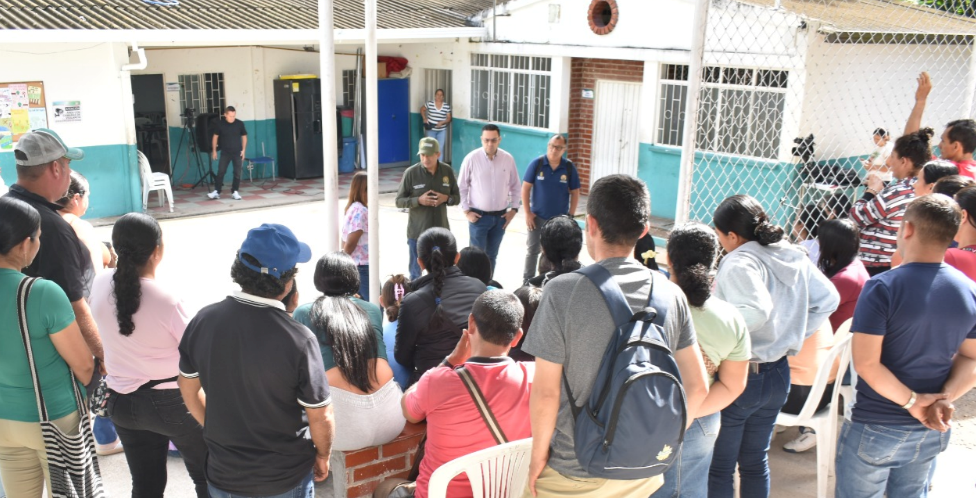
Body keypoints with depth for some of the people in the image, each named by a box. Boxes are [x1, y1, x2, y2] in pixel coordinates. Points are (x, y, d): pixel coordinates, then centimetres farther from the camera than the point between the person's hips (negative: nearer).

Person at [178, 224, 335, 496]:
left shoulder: (202, 321, -14)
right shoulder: (299, 340, -27)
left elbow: (189, 390, 2)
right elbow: (320, 417, -18)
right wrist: (323, 456, 2)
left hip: (223, 474, 4)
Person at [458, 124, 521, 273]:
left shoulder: (508, 159, -2)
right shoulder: (471, 158, -10)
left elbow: (515, 186, 9)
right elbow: (461, 187, -2)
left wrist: (514, 209, 3)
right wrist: (466, 211, -5)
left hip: (500, 216, 3)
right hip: (478, 216, -3)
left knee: (492, 255, 13)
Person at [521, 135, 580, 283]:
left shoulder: (569, 167, -5)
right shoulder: (537, 163, -8)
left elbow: (575, 192, 3)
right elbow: (525, 188, -4)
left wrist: (571, 215, -1)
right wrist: (528, 213, -7)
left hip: (560, 219, 1)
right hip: (537, 217, -1)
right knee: (533, 250, 8)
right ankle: (527, 282, 20)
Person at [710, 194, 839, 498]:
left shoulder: (739, 263, -21)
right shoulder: (793, 257, 3)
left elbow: (756, 311, -36)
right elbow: (828, 299, 8)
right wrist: (794, 335, 9)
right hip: (778, 373, 8)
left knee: (719, 467, 8)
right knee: (756, 461, 21)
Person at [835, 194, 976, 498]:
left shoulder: (883, 288, -21)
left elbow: (866, 363, -23)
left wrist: (912, 401, -14)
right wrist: (946, 397, -10)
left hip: (876, 427, -5)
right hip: (932, 430, 5)